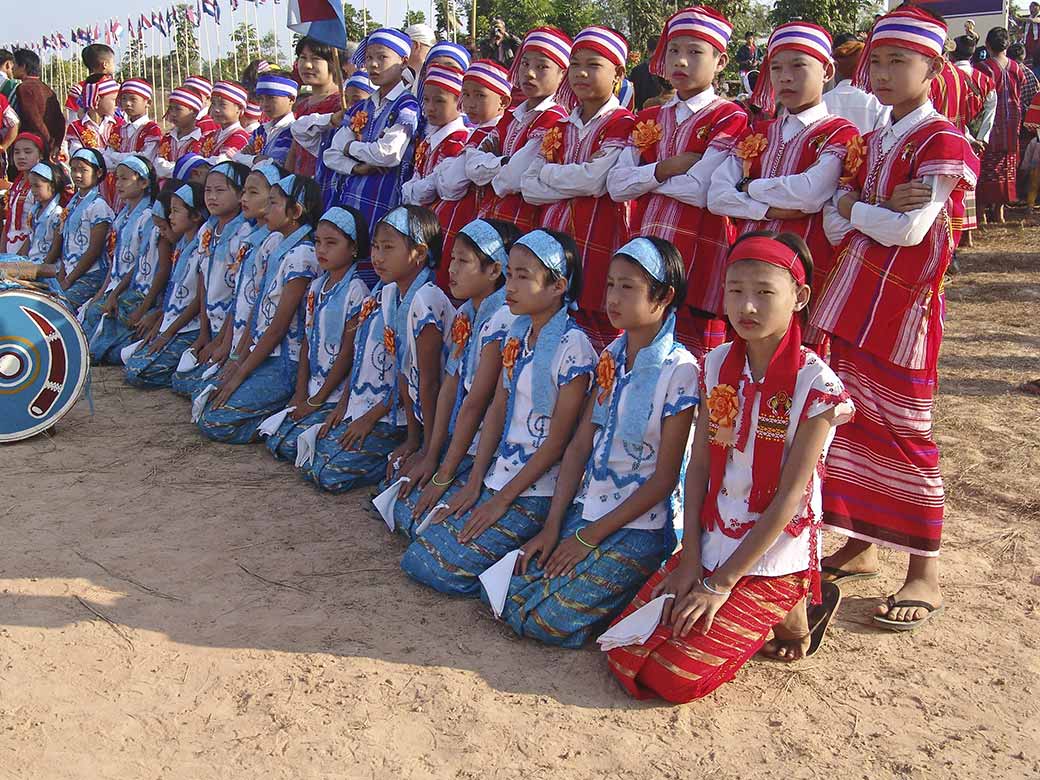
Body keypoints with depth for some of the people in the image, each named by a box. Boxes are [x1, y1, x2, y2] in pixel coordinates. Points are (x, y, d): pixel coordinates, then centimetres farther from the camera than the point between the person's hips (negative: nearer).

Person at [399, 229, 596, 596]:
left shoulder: (572, 347, -17)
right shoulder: (516, 334, 8)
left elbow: (558, 441, -16)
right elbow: (497, 410, 9)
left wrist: (502, 500, -13)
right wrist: (474, 482, 2)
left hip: (535, 489, -8)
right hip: (496, 473, 8)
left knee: (437, 566, -12)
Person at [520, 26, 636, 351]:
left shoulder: (622, 125, -3)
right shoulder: (561, 127, 16)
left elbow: (596, 180, -17)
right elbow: (528, 187, 7)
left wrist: (549, 172, -1)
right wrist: (578, 182, -7)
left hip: (598, 237, -6)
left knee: (595, 320, -6)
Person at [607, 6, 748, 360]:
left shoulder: (729, 117, -1)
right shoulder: (648, 120, 17)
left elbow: (701, 190, -13)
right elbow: (616, 185, 6)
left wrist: (643, 177, -1)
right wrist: (664, 168, -9)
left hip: (699, 253, -5)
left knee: (691, 351, -5)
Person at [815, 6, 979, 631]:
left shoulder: (942, 143, -8)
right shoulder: (874, 143, 15)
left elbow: (910, 230, -19)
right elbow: (834, 226, 5)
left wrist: (853, 208, -4)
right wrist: (880, 207, -14)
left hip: (903, 307, -7)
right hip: (850, 302, 7)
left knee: (903, 434, -2)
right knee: (852, 424, 11)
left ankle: (925, 574, 10)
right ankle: (860, 548, 26)